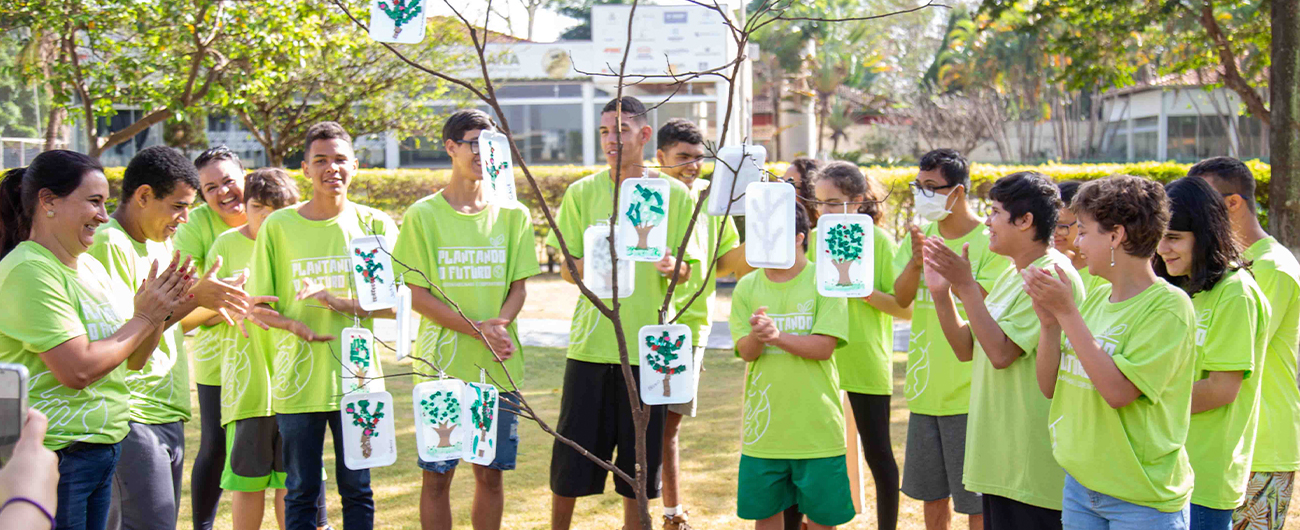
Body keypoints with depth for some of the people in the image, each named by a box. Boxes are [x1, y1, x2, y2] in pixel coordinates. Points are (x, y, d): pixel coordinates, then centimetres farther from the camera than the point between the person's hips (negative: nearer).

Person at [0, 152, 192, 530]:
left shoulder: (91, 268, 12)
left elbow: (133, 359, 15)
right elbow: (77, 370, -23)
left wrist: (161, 311, -3)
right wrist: (143, 318, -12)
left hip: (101, 452, 9)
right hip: (53, 457, -9)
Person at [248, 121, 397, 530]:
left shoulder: (374, 225, 3)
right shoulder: (278, 226, 2)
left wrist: (340, 301, -17)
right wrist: (296, 326, -15)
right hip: (297, 382, 0)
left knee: (357, 489, 7)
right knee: (301, 493, 6)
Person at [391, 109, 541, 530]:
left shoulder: (512, 214, 7)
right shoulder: (423, 215, 0)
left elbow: (519, 287, 7)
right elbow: (418, 296, -3)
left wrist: (501, 323, -15)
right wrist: (478, 329, -15)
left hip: (499, 367, 2)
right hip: (443, 364, -2)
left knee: (491, 473, 7)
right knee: (437, 474, 1)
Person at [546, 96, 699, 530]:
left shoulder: (674, 194, 3)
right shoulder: (583, 193, 4)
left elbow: (688, 270, 6)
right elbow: (566, 269, 5)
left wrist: (674, 267, -18)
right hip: (591, 343, 0)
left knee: (638, 467, 7)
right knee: (570, 465, 4)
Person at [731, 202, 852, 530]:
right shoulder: (747, 287, 5)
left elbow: (825, 347, -13)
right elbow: (746, 352, -3)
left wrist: (777, 336, -26)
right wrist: (757, 335, -26)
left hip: (816, 425, -3)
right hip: (764, 426, 3)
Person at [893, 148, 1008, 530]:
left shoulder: (989, 241, -10)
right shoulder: (920, 234, 7)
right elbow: (902, 298, -3)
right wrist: (916, 260, -20)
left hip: (969, 391, -6)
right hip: (925, 386, 6)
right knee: (932, 492, 17)